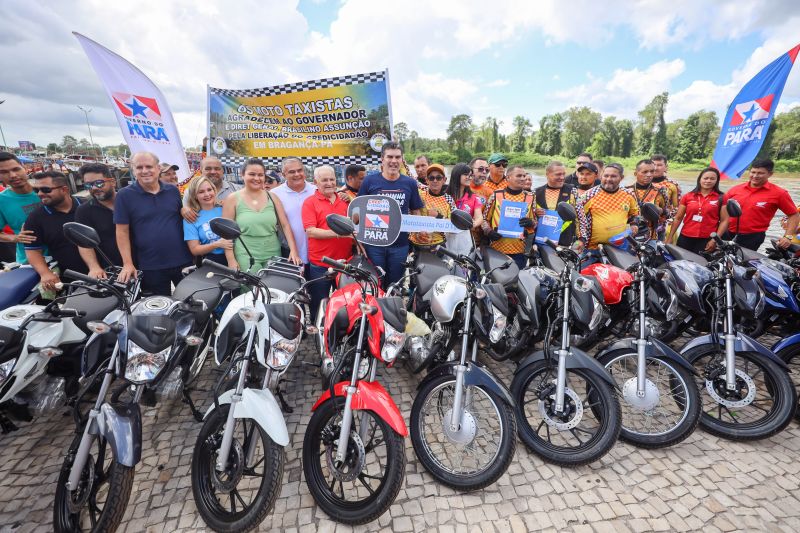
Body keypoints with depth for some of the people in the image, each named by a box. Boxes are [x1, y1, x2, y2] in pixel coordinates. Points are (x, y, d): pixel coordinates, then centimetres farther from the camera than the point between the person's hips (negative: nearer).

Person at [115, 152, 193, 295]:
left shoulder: (173, 191, 5)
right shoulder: (124, 195, -5)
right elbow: (122, 231, -6)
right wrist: (128, 264, -10)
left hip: (183, 261, 3)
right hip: (150, 267, -2)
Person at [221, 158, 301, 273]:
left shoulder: (272, 197, 6)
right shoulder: (233, 199, 0)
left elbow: (285, 225, 3)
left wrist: (293, 250, -7)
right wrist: (231, 260, -8)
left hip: (273, 255, 3)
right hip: (246, 256, -2)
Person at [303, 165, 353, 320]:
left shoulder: (345, 199, 11)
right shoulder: (310, 202, -3)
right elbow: (310, 231, -14)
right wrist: (337, 233, -23)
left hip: (345, 261, 4)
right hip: (320, 265, -4)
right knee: (319, 306, 9)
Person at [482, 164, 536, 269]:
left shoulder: (530, 198, 9)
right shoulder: (496, 195, 3)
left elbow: (535, 222, 14)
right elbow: (484, 218, 8)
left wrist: (531, 223, -9)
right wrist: (488, 231, -9)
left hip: (519, 251, 2)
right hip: (497, 249, -1)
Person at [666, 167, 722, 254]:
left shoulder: (721, 198, 3)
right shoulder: (688, 196, 7)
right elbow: (678, 218, 7)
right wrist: (670, 237, 3)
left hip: (706, 240, -1)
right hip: (685, 238, 2)